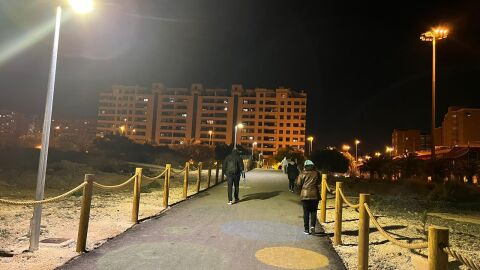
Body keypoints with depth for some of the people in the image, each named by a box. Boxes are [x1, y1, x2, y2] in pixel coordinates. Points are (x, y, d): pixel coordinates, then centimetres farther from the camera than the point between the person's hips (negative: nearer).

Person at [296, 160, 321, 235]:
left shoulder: (303, 173, -1)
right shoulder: (317, 173, 3)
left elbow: (299, 184, 0)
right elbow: (319, 184, 4)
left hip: (305, 195, -1)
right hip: (314, 195, 1)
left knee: (306, 212, 6)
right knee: (313, 211, 12)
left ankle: (306, 229, 7)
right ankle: (312, 225, -6)